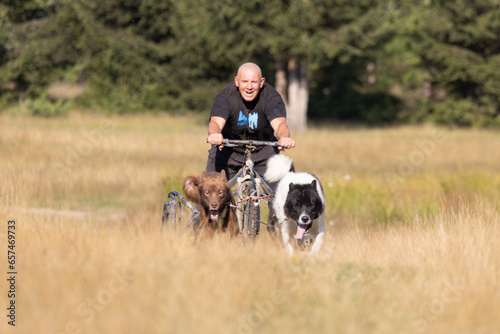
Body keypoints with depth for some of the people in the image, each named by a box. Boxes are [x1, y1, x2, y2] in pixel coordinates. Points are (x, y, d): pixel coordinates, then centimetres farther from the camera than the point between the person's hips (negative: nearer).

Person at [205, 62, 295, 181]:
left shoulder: (272, 97, -20)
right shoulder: (225, 96, -22)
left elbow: (279, 123, -34)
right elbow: (216, 122, -36)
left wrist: (284, 138, -58)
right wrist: (214, 134, -62)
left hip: (263, 151, 1)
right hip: (228, 151, -1)